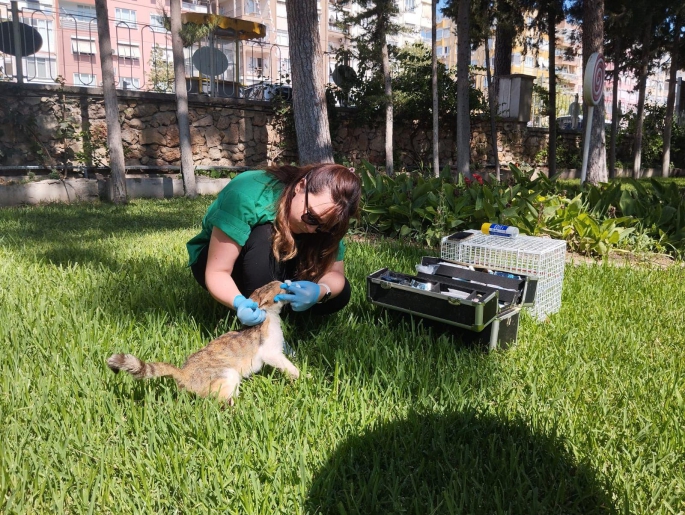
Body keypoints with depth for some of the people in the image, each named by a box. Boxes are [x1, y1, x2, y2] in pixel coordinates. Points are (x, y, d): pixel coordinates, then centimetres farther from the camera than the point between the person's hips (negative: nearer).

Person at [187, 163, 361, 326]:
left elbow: (335, 272, -22)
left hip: (274, 274, 4)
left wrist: (320, 291, -45)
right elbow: (217, 272, -34)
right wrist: (239, 302, -53)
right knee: (265, 237, -36)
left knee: (339, 293, -17)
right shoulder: (246, 196, -35)